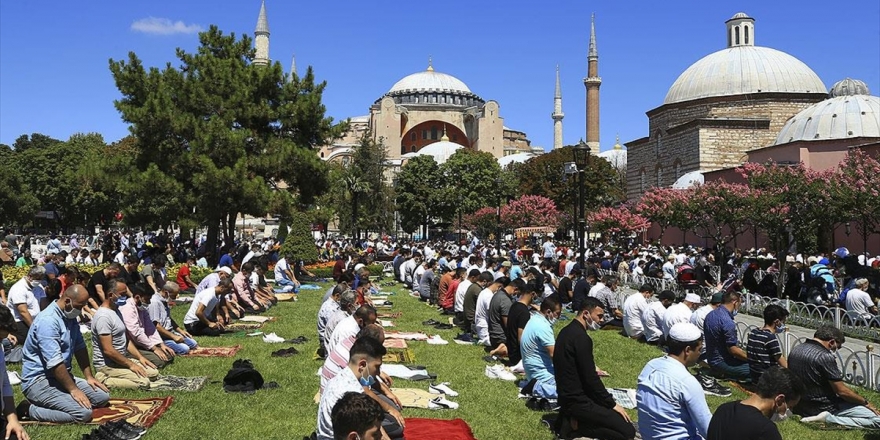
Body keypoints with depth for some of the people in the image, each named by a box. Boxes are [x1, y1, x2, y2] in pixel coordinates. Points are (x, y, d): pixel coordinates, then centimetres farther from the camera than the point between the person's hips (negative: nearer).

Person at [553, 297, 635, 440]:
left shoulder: (566, 331, 9)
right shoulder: (581, 338, -22)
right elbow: (591, 379, -20)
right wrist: (612, 404, -10)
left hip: (568, 395, 10)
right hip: (577, 400, -10)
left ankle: (571, 417, 8)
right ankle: (576, 424, -8)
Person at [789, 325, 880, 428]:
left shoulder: (794, 350, 3)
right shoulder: (825, 357, -21)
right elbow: (842, 391, -16)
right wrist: (865, 402, 0)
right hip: (822, 407, -9)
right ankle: (829, 419, -15)